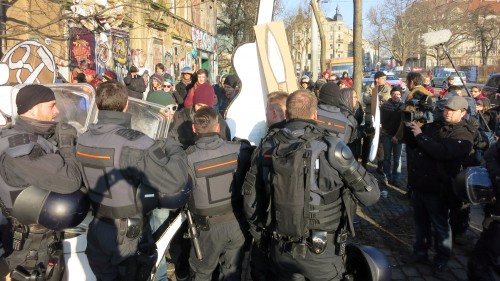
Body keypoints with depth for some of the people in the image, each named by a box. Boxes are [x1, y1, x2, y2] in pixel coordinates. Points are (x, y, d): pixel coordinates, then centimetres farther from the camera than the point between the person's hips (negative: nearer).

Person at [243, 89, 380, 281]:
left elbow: (250, 200, 3)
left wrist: (261, 234, 18)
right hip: (320, 251, -3)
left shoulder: (266, 147, -4)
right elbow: (371, 194, -9)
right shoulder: (330, 148, -16)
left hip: (280, 248, 3)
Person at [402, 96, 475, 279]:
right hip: (418, 182, 6)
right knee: (420, 222, 18)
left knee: (440, 226, 7)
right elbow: (413, 144, 16)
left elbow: (443, 152, -27)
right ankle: (420, 252, 34)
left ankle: (441, 263, 20)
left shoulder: (464, 134, -11)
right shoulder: (433, 126, 9)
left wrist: (421, 135, -22)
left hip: (437, 187, -6)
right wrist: (410, 131, -5)